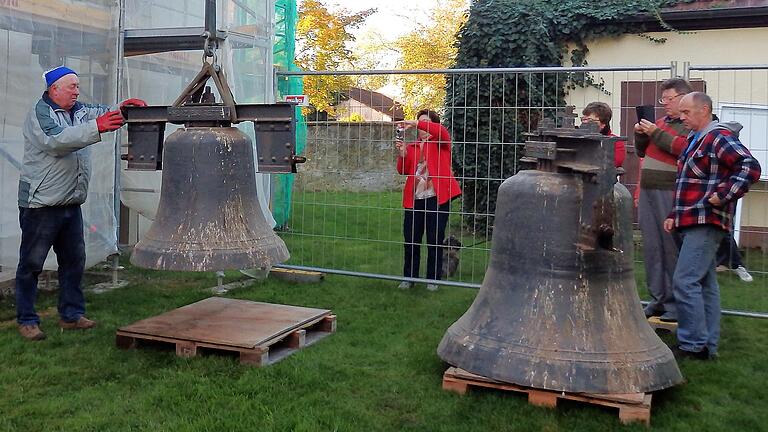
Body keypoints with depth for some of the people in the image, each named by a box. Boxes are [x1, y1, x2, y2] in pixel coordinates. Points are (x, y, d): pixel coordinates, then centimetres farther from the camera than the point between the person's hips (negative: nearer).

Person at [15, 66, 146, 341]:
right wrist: (96, 128, -36)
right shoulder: (40, 113, -9)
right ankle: (26, 320, 9)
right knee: (31, 263, 1)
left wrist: (121, 109, -16)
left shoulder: (78, 111, 15)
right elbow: (56, 140, -26)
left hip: (71, 203, 8)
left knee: (74, 260, 11)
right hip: (40, 203, -8)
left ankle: (71, 315, 21)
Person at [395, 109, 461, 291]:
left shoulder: (440, 143, 4)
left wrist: (416, 124, -21)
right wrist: (402, 155, -12)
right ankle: (409, 277, 19)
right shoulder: (412, 146, 16)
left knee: (435, 241, 3)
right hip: (414, 199, 4)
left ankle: (433, 279, 13)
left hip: (436, 198, -4)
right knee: (411, 240, 7)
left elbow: (442, 131, -20)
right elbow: (403, 171, 7)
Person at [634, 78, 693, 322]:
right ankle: (658, 299, 17)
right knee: (652, 248, 8)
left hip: (670, 194, -7)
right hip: (648, 192, 7)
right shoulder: (662, 121, 19)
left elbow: (685, 148, -20)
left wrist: (656, 134, -14)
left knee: (672, 247, -6)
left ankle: (676, 304, 2)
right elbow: (642, 152, 27)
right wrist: (641, 134, 8)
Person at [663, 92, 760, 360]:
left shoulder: (719, 137, -11)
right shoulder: (695, 140, 20)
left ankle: (693, 345, -7)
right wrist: (674, 216, 20)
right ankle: (707, 346, 18)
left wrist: (723, 195, -24)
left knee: (685, 282, -13)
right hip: (693, 222, 10)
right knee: (705, 284, 12)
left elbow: (751, 167, -24)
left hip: (706, 224, -10)